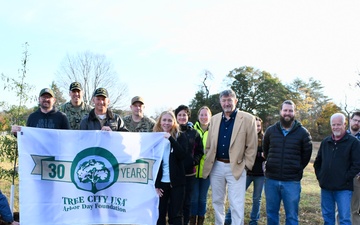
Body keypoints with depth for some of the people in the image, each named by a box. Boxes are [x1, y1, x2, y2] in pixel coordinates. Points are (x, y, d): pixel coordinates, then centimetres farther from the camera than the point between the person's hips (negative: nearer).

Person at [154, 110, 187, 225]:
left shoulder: (180, 136, 1)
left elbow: (182, 154, -13)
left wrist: (171, 139, -20)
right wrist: (155, 183, -3)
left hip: (176, 182, -1)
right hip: (161, 182, 1)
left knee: (176, 214, 5)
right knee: (159, 214, 5)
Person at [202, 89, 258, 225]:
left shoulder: (248, 119, -5)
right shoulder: (214, 119, 8)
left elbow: (251, 146, -4)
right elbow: (209, 145, 13)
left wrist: (246, 166, -7)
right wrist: (208, 163, 8)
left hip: (236, 168, -4)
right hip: (216, 166, 5)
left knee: (237, 205, -2)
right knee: (217, 201, 15)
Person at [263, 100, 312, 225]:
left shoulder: (303, 133, -1)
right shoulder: (270, 130, 5)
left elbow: (307, 154, 7)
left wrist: (298, 168, 4)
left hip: (292, 182, -2)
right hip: (271, 180, 2)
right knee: (271, 214, 12)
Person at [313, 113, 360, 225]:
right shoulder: (325, 142, 12)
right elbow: (317, 162, 20)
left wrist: (346, 178, -13)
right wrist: (319, 176, 10)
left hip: (343, 188, -5)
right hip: (326, 187, 5)